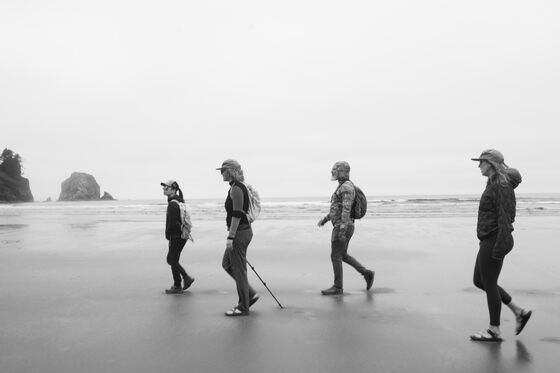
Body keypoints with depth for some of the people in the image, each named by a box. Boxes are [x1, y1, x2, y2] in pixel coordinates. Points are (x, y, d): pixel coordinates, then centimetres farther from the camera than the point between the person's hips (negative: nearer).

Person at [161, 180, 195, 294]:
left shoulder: (173, 203, -18)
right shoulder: (180, 201, 12)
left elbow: (172, 223, -22)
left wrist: (168, 236, -7)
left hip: (177, 236, -9)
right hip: (182, 234, 9)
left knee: (173, 261, 2)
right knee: (170, 259, 17)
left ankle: (177, 287, 12)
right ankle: (186, 278, 21)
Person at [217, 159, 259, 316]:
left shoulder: (236, 188, -16)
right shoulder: (237, 187, 15)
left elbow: (237, 215, -22)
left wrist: (230, 237, -22)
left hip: (239, 232, -10)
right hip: (242, 231, 10)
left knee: (239, 269, -1)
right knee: (227, 264, 18)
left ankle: (243, 307, 10)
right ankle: (250, 294, 22)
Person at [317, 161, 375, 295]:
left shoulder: (346, 186, -16)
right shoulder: (344, 187, 18)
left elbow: (346, 210, -24)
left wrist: (342, 231, -29)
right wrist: (325, 219, 26)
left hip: (342, 227, -10)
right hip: (341, 227, 10)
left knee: (335, 256, -4)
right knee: (343, 256, 15)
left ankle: (337, 287, 4)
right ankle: (367, 274, 17)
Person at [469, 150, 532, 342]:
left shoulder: (501, 186, -16)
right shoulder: (494, 185, 14)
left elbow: (505, 218, -20)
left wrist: (499, 247, -22)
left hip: (494, 241, -10)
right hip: (489, 241, 10)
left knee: (489, 284, 1)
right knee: (479, 281, 16)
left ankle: (494, 331, 14)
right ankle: (519, 312, 21)